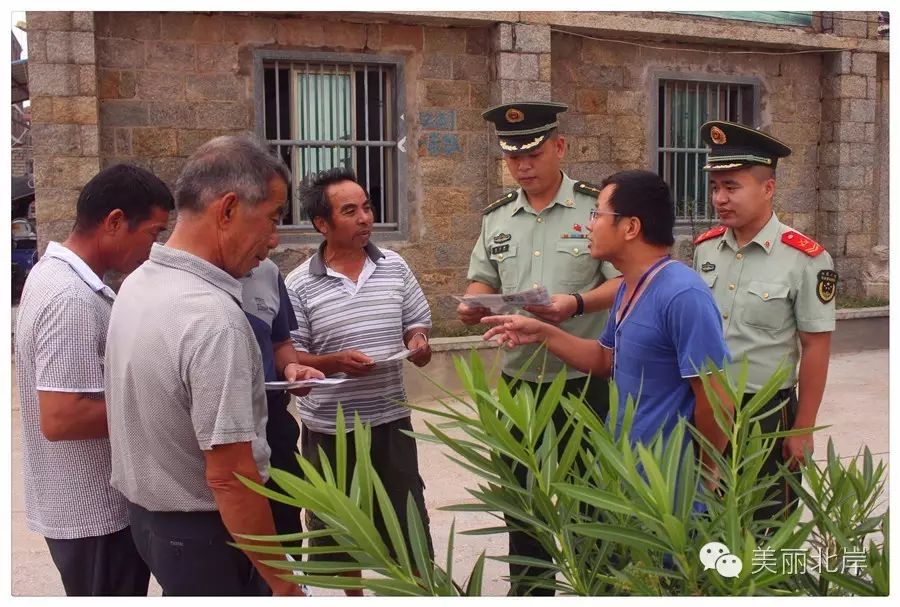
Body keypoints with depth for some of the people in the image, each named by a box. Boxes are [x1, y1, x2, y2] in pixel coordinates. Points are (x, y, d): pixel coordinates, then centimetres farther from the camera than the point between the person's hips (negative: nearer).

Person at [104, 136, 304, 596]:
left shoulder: (138, 283, 0)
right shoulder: (213, 318, -29)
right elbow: (228, 477, -28)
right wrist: (283, 583, -19)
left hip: (145, 512, 8)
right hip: (204, 536, -8)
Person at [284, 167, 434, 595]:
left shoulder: (395, 267, 1)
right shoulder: (299, 284, -9)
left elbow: (417, 324, 10)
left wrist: (418, 343, -13)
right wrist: (335, 362, -23)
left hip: (390, 420, 2)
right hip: (329, 429, -2)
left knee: (407, 518, 11)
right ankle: (353, 594, 37)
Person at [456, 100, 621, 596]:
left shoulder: (596, 206, -7)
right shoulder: (496, 217, 8)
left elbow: (623, 282, -10)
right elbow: (483, 280, 13)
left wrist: (577, 303, -27)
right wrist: (473, 304, -10)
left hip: (583, 379, -5)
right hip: (518, 379, 5)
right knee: (521, 498, 16)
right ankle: (527, 590, 32)